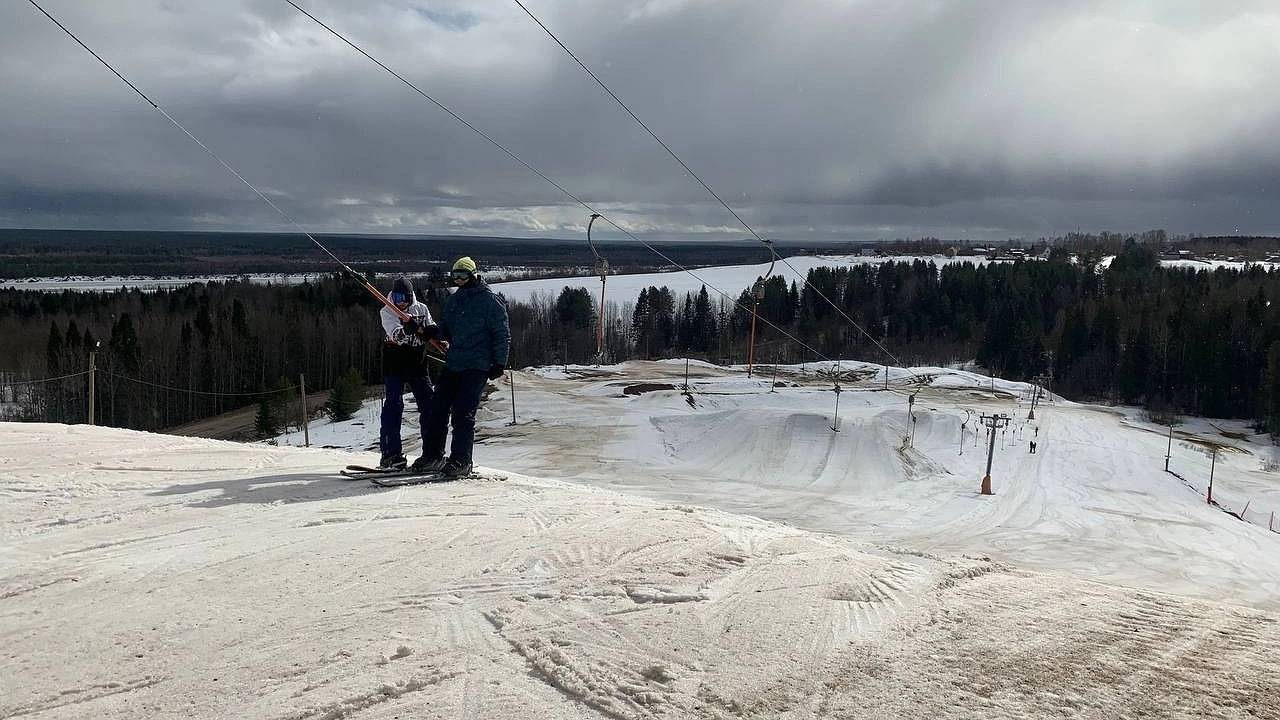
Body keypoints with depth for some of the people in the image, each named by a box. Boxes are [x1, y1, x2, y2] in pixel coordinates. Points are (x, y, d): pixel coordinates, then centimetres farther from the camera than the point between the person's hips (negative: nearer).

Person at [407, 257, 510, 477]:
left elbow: (502, 334, -3)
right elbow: (445, 331, 20)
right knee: (437, 409, 2)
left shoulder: (490, 300, -3)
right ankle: (432, 455, 12)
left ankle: (461, 461, -4)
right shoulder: (452, 301, 16)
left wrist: (499, 363, -9)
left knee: (463, 414, -10)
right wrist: (423, 330, 1)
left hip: (477, 366, -6)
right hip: (453, 364, 7)